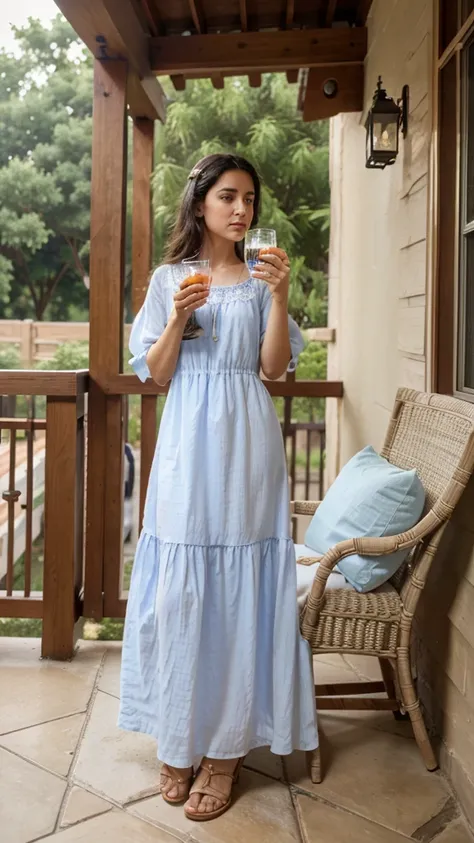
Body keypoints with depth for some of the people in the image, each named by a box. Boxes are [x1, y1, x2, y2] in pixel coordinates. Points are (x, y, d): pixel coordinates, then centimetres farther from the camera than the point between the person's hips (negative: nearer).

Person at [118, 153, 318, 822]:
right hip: (188, 439, 1)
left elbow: (274, 368, -1)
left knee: (239, 582, -1)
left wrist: (280, 296, -12)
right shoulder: (169, 278, 9)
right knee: (181, 584, 2)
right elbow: (156, 374, 5)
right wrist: (177, 319, -11)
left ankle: (227, 747, 12)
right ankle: (180, 738, 19)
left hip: (246, 441, 0)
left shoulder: (261, 278, 8)